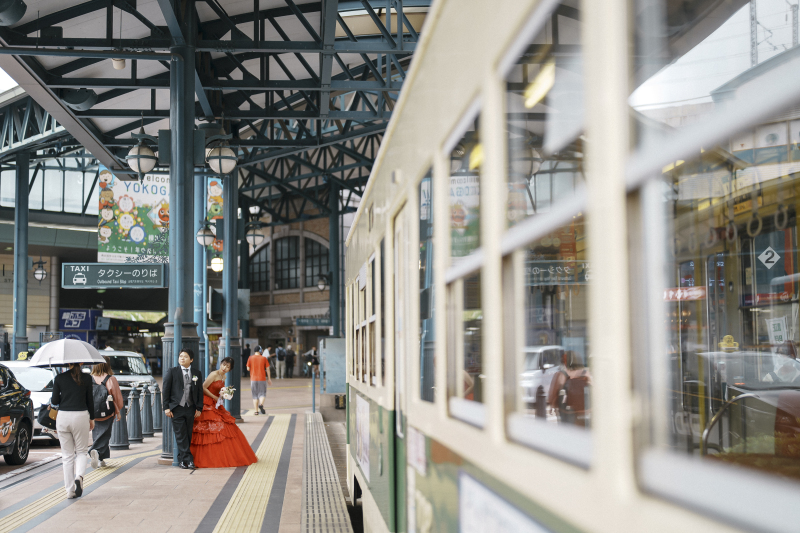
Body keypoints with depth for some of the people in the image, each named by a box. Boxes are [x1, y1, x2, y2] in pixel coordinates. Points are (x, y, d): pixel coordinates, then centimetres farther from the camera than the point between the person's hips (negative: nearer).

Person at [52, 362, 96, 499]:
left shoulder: (59, 378, -2)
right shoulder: (86, 378, -2)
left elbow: (54, 401, 0)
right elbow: (90, 400, 3)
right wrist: (92, 418, 15)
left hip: (63, 417, 1)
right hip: (81, 416, -1)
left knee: (67, 455, 9)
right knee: (81, 451, 14)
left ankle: (70, 490, 7)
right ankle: (79, 476, -14)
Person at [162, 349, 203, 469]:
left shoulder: (197, 374, 10)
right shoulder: (172, 372, 3)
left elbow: (200, 392, 12)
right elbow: (166, 390, 1)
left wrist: (199, 408, 4)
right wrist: (166, 407, -6)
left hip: (190, 409, 3)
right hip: (177, 409, -3)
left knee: (188, 436, 5)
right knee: (181, 435, -5)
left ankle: (182, 459, 17)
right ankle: (188, 459, -5)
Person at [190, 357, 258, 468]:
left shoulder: (223, 377, 13)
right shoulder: (214, 374, -13)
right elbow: (203, 388, -15)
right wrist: (215, 398, -14)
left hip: (217, 406, 9)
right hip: (208, 406, -9)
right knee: (211, 432, -9)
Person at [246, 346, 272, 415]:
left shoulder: (251, 358, 0)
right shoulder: (264, 358, 0)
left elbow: (248, 368, 2)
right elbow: (267, 369, 0)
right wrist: (269, 378, 8)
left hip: (253, 379, 1)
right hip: (262, 378, -1)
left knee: (255, 395, 9)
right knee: (262, 393, 5)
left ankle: (256, 411, 6)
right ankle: (261, 404, -24)